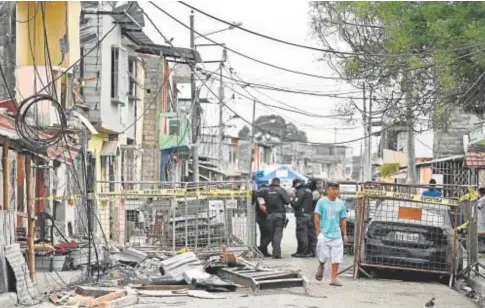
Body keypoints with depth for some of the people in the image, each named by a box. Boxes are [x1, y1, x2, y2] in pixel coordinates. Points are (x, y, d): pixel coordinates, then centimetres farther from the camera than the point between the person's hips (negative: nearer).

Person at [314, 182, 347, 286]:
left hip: (337, 235, 3)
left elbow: (343, 220, 13)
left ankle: (334, 278, 5)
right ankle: (321, 267, 32)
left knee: (336, 257, -1)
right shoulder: (322, 202, -1)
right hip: (324, 234, -3)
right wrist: (318, 231, -7)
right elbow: (317, 217, 0)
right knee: (323, 256, -1)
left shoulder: (340, 203, 8)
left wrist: (345, 234, 10)